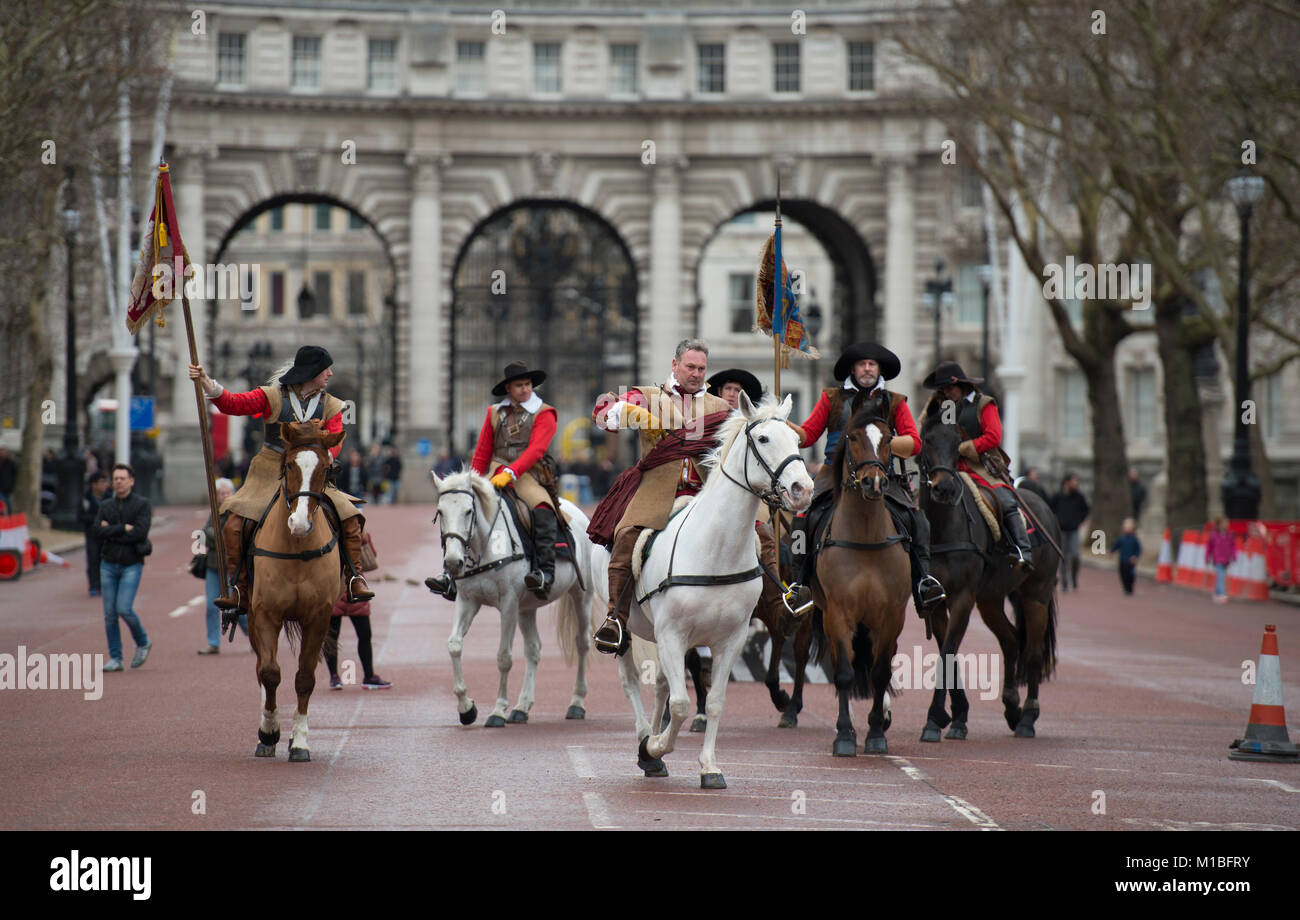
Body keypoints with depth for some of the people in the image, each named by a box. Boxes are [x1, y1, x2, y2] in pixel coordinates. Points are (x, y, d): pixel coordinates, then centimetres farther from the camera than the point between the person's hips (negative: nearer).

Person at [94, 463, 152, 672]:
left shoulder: (142, 505, -2)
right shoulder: (106, 506, 9)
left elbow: (140, 533, -16)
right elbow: (99, 529, -7)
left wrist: (111, 532, -11)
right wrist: (124, 528, -15)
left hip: (131, 565, -4)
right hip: (108, 564, 4)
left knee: (124, 609, -15)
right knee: (110, 613, 1)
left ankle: (143, 643, 10)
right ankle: (115, 658, 7)